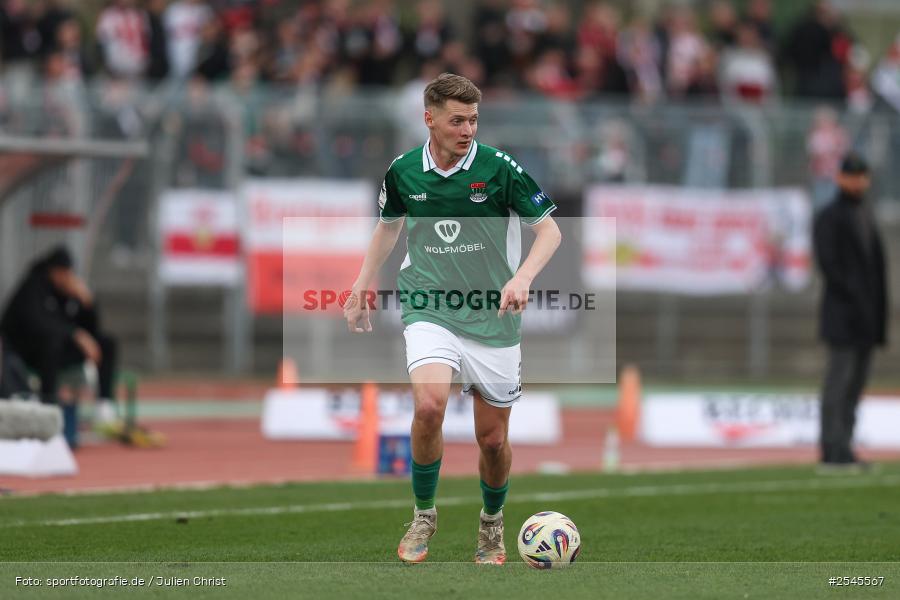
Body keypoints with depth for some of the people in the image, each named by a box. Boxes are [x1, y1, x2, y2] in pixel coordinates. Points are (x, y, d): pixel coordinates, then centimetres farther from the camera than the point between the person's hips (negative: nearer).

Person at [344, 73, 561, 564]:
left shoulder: (499, 168, -9)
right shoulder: (403, 172, -1)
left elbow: (549, 229, -3)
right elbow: (388, 226, 20)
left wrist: (522, 278, -19)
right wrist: (361, 288, 18)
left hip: (492, 318, 0)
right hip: (430, 310, 0)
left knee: (494, 440, 4)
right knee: (429, 405, -25)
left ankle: (492, 524, 34)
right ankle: (423, 514, -4)